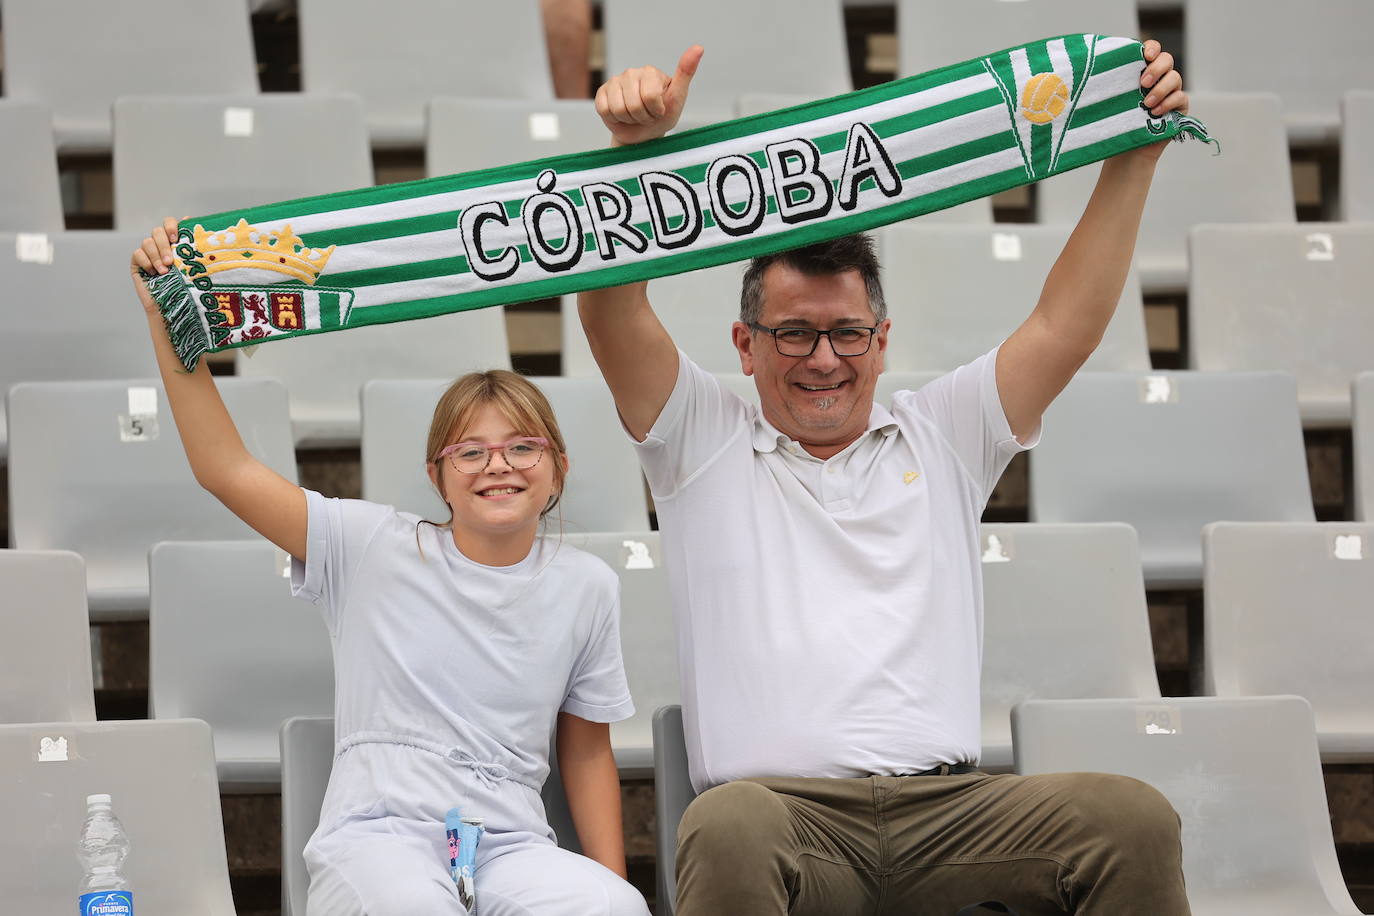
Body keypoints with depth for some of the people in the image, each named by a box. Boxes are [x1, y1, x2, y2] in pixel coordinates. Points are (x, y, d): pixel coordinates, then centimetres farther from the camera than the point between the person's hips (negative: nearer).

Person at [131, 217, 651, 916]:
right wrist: (166, 319, -8)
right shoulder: (375, 549, 5)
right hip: (378, 833, -2)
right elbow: (226, 470, -3)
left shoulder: (585, 587, 12)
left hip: (509, 844, 2)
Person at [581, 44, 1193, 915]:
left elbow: (1065, 323, 15)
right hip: (784, 804, -2)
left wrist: (1135, 153, 8)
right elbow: (614, 312, 3)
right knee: (726, 831, -41)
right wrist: (634, 146, -12)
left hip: (948, 807, 3)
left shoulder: (940, 436, 23)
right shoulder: (707, 443, 16)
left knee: (1135, 819, -26)